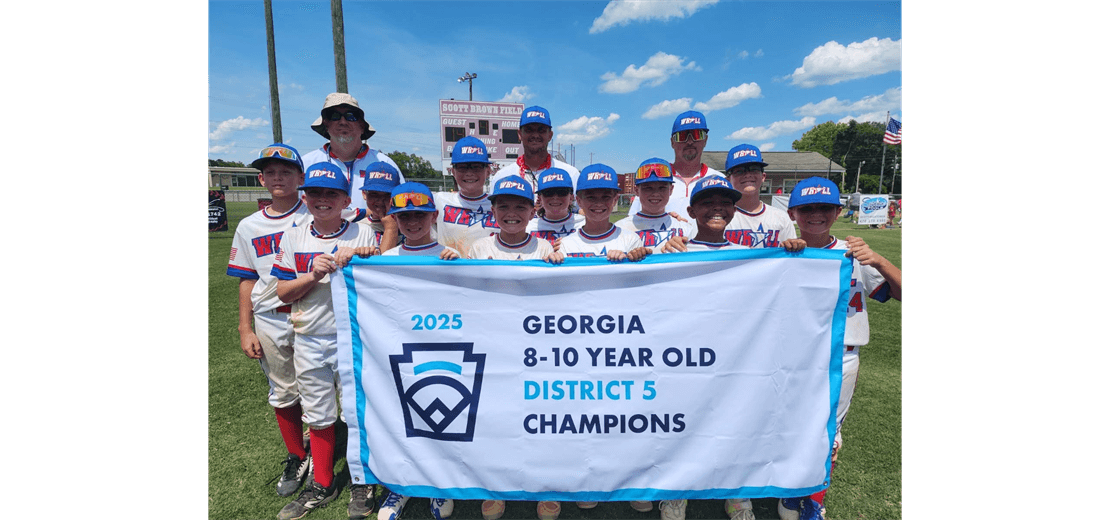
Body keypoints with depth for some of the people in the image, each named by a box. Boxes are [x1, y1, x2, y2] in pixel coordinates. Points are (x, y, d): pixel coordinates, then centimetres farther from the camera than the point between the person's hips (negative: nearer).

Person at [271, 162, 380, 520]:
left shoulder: (363, 234, -4)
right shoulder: (294, 238, 3)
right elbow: (283, 292, 2)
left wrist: (357, 258, -21)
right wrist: (314, 274, -16)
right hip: (310, 342, 3)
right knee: (318, 416, 15)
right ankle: (323, 485, 35)